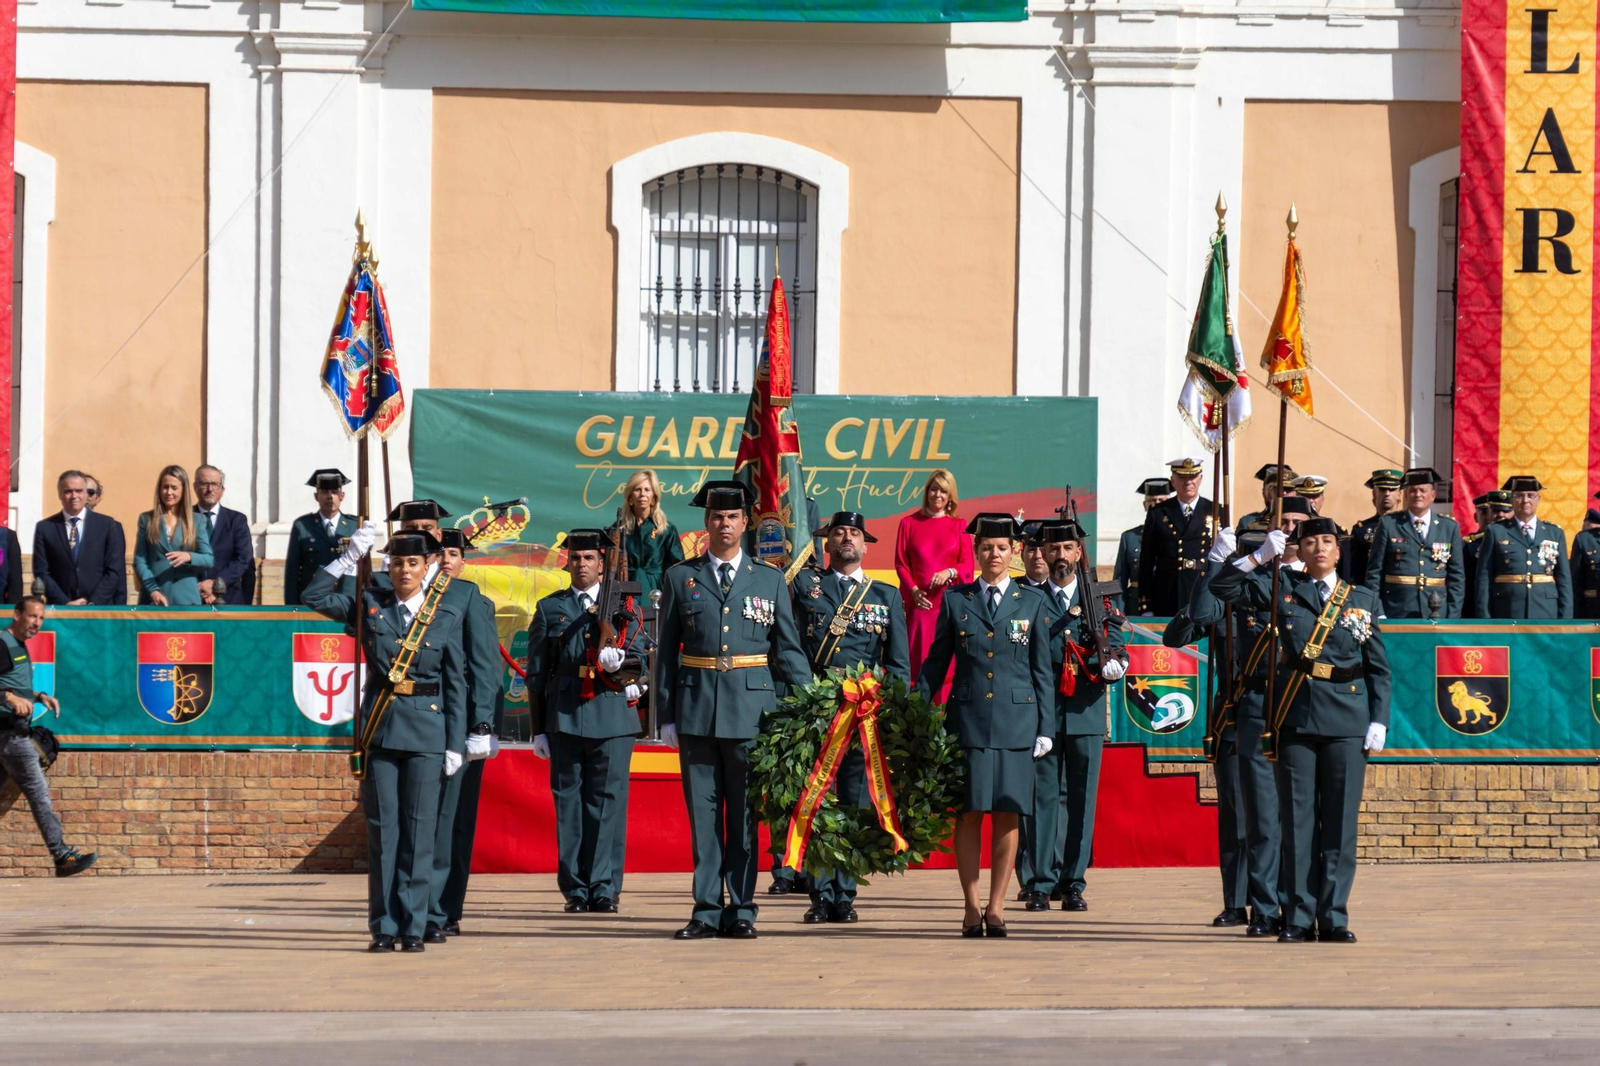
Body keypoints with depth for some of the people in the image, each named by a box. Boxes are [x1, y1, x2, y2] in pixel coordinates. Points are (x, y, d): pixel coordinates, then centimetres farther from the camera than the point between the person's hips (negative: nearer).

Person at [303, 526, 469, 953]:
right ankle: (384, 926, 8)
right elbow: (315, 597, 2)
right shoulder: (370, 604, 7)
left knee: (418, 829, 0)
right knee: (382, 829, 3)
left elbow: (456, 684, 5)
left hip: (427, 730, -1)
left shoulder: (447, 615, 4)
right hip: (379, 727, 1)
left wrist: (455, 744, 0)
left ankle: (413, 926, 6)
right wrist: (351, 556, -4)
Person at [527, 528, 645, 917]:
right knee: (568, 802, 1)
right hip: (564, 718, 1)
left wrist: (619, 662, -18)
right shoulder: (549, 609, 12)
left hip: (613, 715, -1)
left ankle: (604, 889, 0)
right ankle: (575, 889, 5)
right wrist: (539, 728, 8)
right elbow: (537, 673, 12)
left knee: (608, 801, -3)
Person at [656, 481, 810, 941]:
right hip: (696, 708, 1)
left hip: (751, 708, -1)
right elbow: (667, 652, 8)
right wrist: (666, 715, 3)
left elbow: (788, 649, 7)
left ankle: (741, 911, 7)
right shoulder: (680, 578, 8)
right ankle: (707, 909, 8)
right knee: (702, 811, 3)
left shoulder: (769, 580, 7)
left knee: (745, 813, 2)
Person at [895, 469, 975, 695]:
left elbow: (967, 565, 5)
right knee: (919, 660, -5)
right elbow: (901, 563, 6)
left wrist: (949, 572, -17)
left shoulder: (958, 526, 11)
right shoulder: (909, 523, 10)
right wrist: (913, 590, -10)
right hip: (919, 602, 0)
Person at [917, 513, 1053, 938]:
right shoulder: (955, 600, 8)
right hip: (967, 718, 0)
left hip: (1016, 720, 0)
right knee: (969, 811, -2)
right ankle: (971, 907, 5)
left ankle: (996, 907, 6)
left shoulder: (1032, 602, 8)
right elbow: (935, 663, 11)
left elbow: (1042, 671, 9)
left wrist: (1045, 727, 4)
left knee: (1007, 814, 0)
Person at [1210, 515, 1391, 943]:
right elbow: (1222, 587, 6)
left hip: (1347, 719, 0)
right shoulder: (1282, 587, 9)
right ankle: (1299, 917, 4)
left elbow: (1378, 668, 11)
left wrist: (1379, 722, 2)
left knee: (1340, 820, 0)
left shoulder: (1363, 600, 11)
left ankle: (1333, 916, 5)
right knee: (1298, 819, 1)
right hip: (1296, 716, 0)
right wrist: (1260, 557, -3)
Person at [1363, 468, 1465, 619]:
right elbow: (1374, 572, 3)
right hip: (1396, 616, -1)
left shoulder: (1450, 527, 9)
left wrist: (1453, 618, 0)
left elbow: (1457, 576, 8)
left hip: (1437, 616, 1)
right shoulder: (1389, 524, 4)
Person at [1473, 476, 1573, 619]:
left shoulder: (1555, 533, 12)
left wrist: (1565, 620, 3)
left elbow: (1564, 579, 10)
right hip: (1507, 616, -2)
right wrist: (1484, 619, -5)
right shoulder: (1496, 532, 6)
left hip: (1546, 615, 2)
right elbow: (1483, 579, 2)